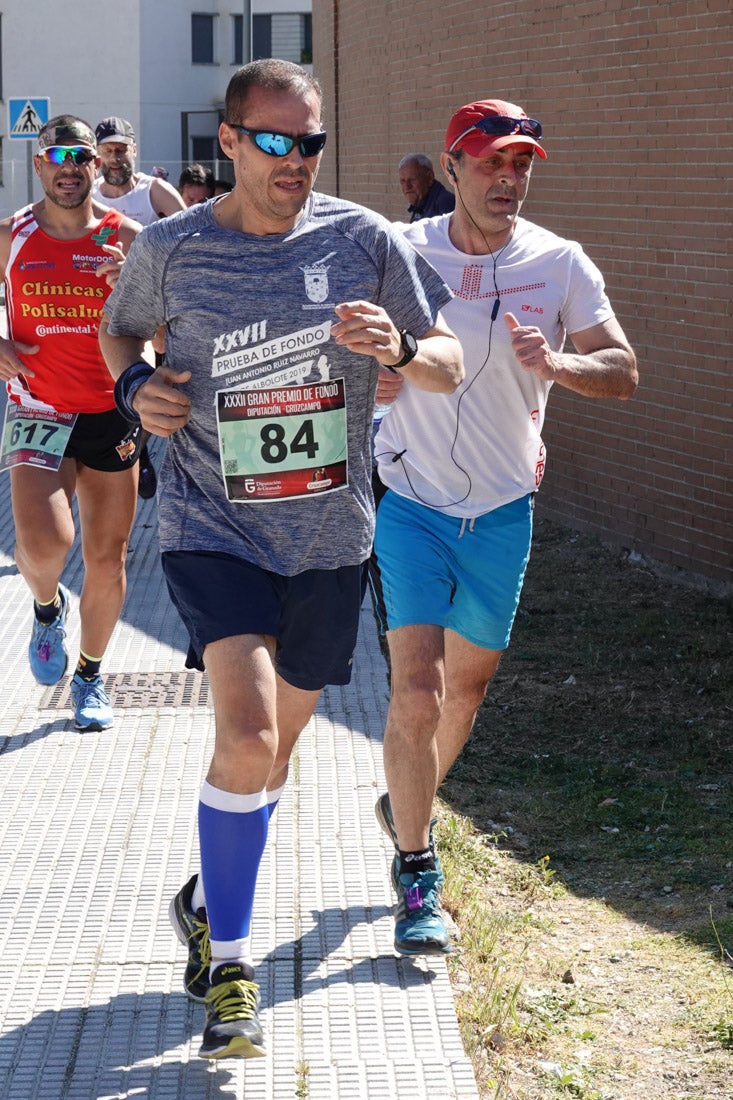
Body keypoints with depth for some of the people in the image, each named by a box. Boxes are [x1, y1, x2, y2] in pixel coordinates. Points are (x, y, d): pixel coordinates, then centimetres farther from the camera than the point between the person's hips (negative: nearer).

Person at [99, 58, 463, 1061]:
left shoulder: (364, 240, -3)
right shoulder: (169, 250, -5)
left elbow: (449, 368, 2)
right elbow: (118, 332, 16)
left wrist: (397, 347, -20)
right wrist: (134, 387, -6)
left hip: (330, 537, 3)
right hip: (213, 529, -3)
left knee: (274, 745, 16)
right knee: (248, 735, -22)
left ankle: (209, 901, 43)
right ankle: (228, 962, -7)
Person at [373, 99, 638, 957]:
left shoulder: (559, 264, -4)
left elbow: (623, 372, -8)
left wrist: (558, 364, -28)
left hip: (502, 509, 3)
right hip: (409, 501, -3)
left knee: (468, 685, 16)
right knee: (418, 688, -13)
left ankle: (408, 804, 43)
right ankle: (415, 872, 0)